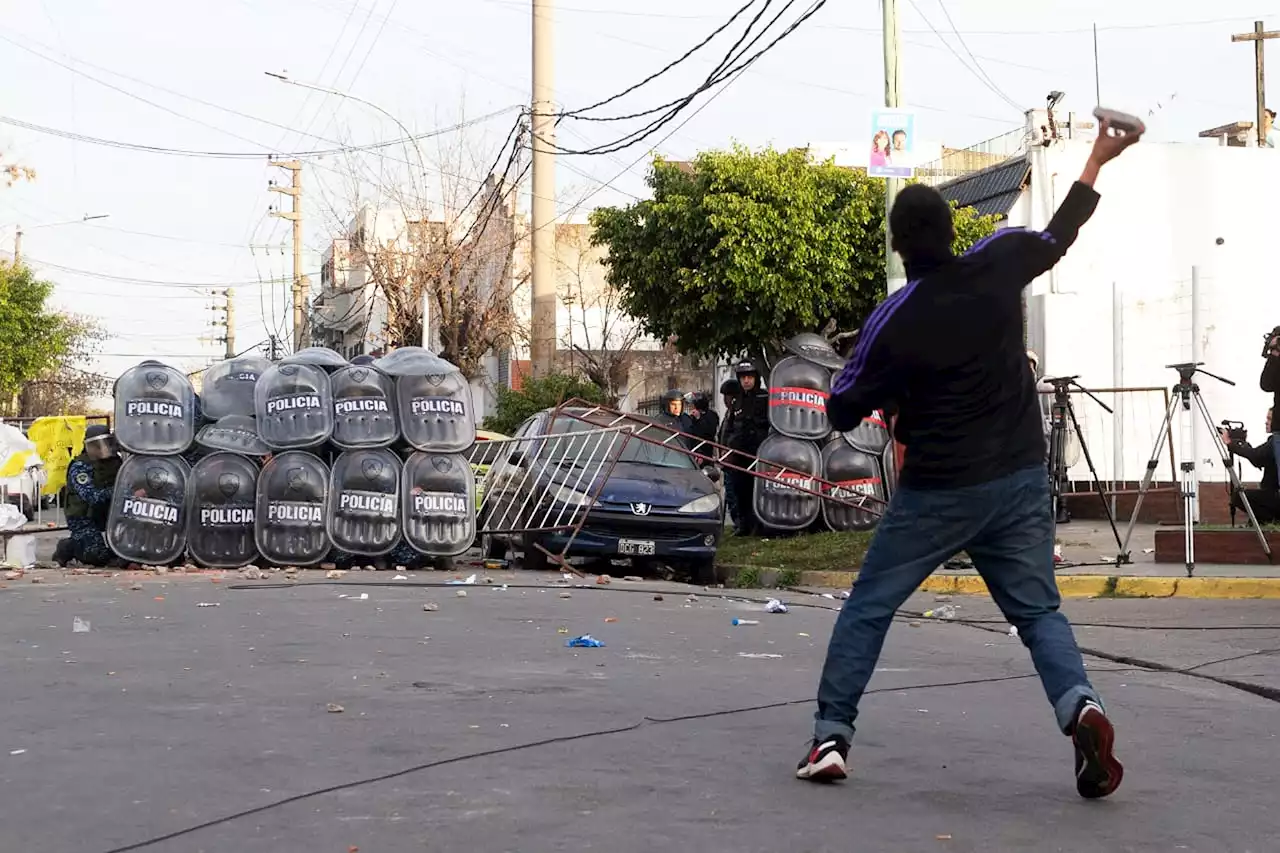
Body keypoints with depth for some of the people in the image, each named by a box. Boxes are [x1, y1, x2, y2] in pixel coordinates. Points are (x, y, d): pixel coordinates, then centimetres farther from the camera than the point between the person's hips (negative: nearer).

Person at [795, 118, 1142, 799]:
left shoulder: (891, 320, -13)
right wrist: (1097, 160, 30)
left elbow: (842, 411, -3)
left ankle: (831, 736, 7)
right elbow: (1059, 236, 17)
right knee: (1039, 612, 9)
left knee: (867, 608, 10)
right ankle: (1079, 705, -17)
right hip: (1020, 480, 3)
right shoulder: (999, 262, -5)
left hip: (936, 492, -3)